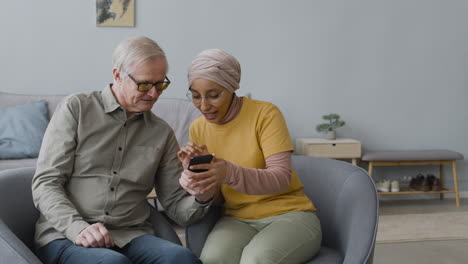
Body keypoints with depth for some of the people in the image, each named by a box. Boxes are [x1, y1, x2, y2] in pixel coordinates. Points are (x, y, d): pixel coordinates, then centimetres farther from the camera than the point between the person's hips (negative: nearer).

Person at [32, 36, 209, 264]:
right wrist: (78, 228, -21)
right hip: (65, 236, -4)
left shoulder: (162, 132, 12)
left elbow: (176, 206, 12)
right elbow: (45, 183, -4)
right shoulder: (76, 109, 2)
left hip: (130, 237, 4)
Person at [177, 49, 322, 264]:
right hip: (237, 220, 3)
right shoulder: (198, 129, 5)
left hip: (288, 214, -2)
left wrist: (230, 173, -35)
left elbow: (282, 177, -18)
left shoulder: (265, 114, -9)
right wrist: (198, 172, -19)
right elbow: (215, 198, 5)